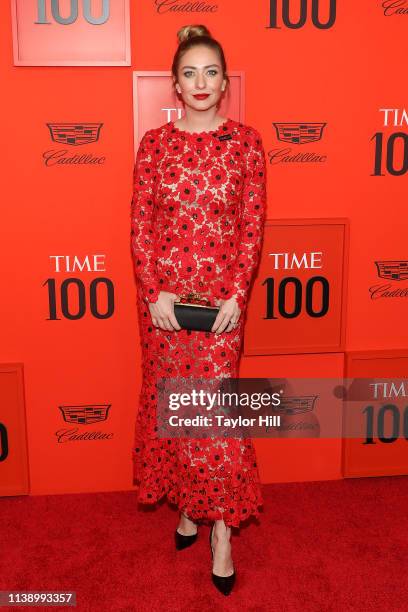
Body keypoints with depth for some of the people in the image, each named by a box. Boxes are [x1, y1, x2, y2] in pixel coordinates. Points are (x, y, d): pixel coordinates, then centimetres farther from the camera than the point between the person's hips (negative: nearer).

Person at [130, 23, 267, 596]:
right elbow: (140, 227, 0)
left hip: (223, 295, -1)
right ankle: (188, 502, 30)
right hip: (163, 293, 2)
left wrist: (236, 293, -10)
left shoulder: (246, 141, 1)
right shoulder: (154, 142, 3)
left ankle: (221, 528, 14)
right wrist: (154, 291, -9)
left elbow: (253, 226, -1)